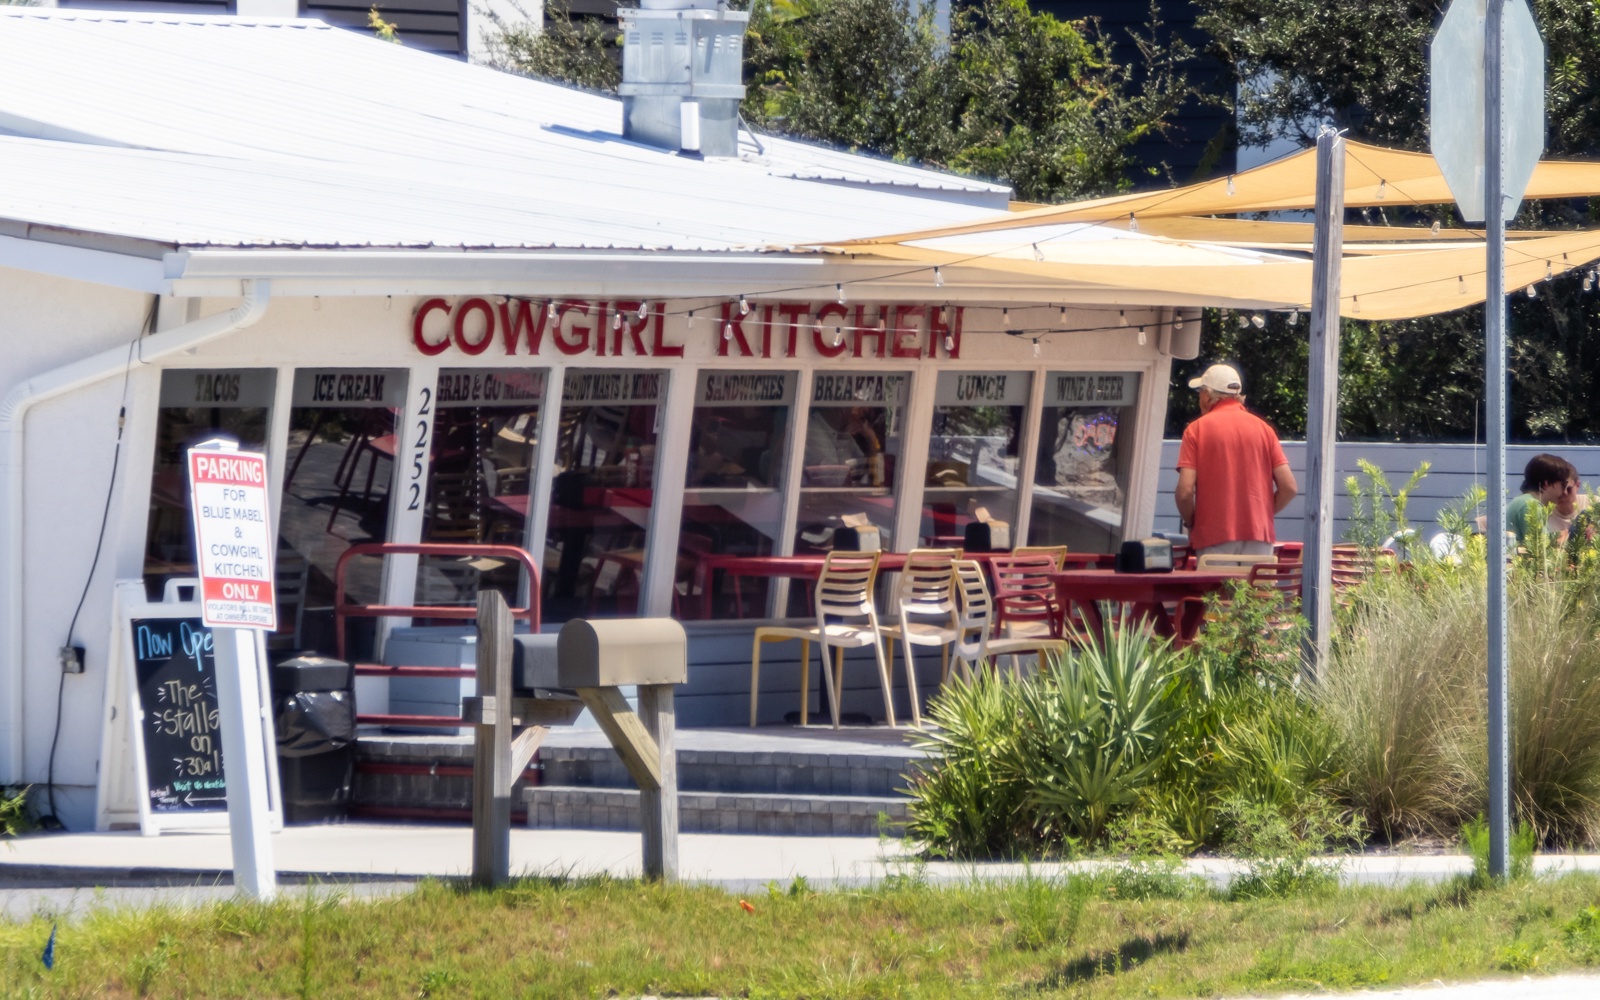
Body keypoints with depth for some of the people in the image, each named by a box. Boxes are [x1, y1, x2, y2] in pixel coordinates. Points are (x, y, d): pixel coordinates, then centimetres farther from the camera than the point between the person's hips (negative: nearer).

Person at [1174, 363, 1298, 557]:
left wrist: (1191, 523, 9)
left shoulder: (1197, 430, 1)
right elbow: (1289, 487, 2)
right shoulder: (1263, 428, 9)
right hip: (1259, 535, 3)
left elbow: (1185, 491, -8)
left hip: (1214, 540, -3)